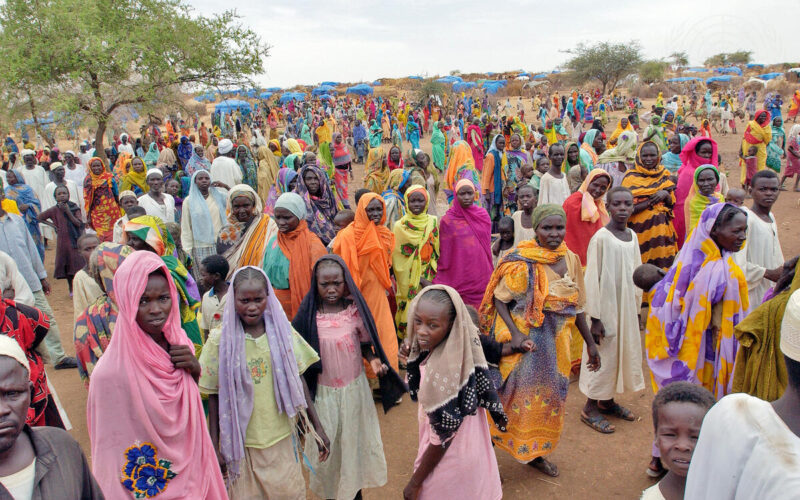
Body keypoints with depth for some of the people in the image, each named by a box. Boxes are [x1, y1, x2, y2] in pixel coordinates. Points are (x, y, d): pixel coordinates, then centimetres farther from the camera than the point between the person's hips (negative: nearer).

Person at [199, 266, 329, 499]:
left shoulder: (282, 332, -5)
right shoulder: (220, 339, -9)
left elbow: (298, 381, 3)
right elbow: (214, 396, -2)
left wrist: (317, 427, 4)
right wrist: (214, 446, 0)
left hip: (281, 438, 1)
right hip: (241, 442, -1)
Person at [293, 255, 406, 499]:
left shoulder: (355, 310, -10)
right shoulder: (309, 315, -13)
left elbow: (365, 343, 1)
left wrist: (374, 360, -19)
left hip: (354, 388, 1)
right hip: (323, 392, -1)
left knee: (355, 438, 16)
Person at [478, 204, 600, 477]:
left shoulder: (571, 259, 2)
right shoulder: (522, 262, -16)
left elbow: (576, 305, 9)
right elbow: (499, 299, -14)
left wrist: (590, 342, 11)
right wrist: (515, 334, -26)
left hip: (556, 341, 6)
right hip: (526, 340, -6)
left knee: (550, 396, 15)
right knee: (519, 395, 1)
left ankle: (534, 451, 35)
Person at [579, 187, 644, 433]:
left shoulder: (632, 236, 5)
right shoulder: (601, 237, -15)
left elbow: (636, 273, 12)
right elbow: (591, 278, -15)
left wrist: (636, 308, 12)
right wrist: (595, 317, -16)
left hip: (626, 306, 7)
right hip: (606, 305, -7)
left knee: (624, 351, 15)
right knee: (603, 355, 2)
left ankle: (607, 400, 33)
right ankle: (590, 408, 17)